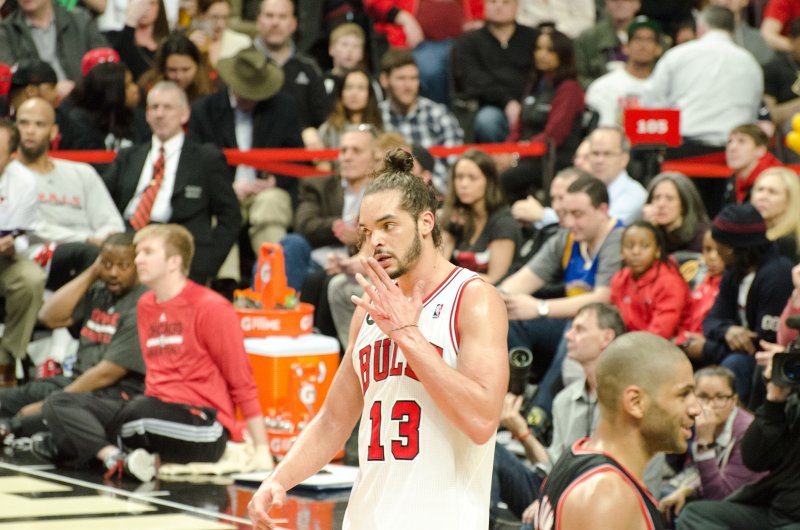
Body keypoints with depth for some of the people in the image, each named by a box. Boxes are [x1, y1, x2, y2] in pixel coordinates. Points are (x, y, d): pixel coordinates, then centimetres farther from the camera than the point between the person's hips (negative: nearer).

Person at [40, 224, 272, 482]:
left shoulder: (210, 307, -6)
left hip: (203, 428, -8)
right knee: (57, 403, -7)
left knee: (144, 410, -41)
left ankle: (86, 441, -13)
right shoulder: (145, 305, 16)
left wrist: (261, 449, -9)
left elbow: (242, 381, -6)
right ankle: (116, 457, -30)